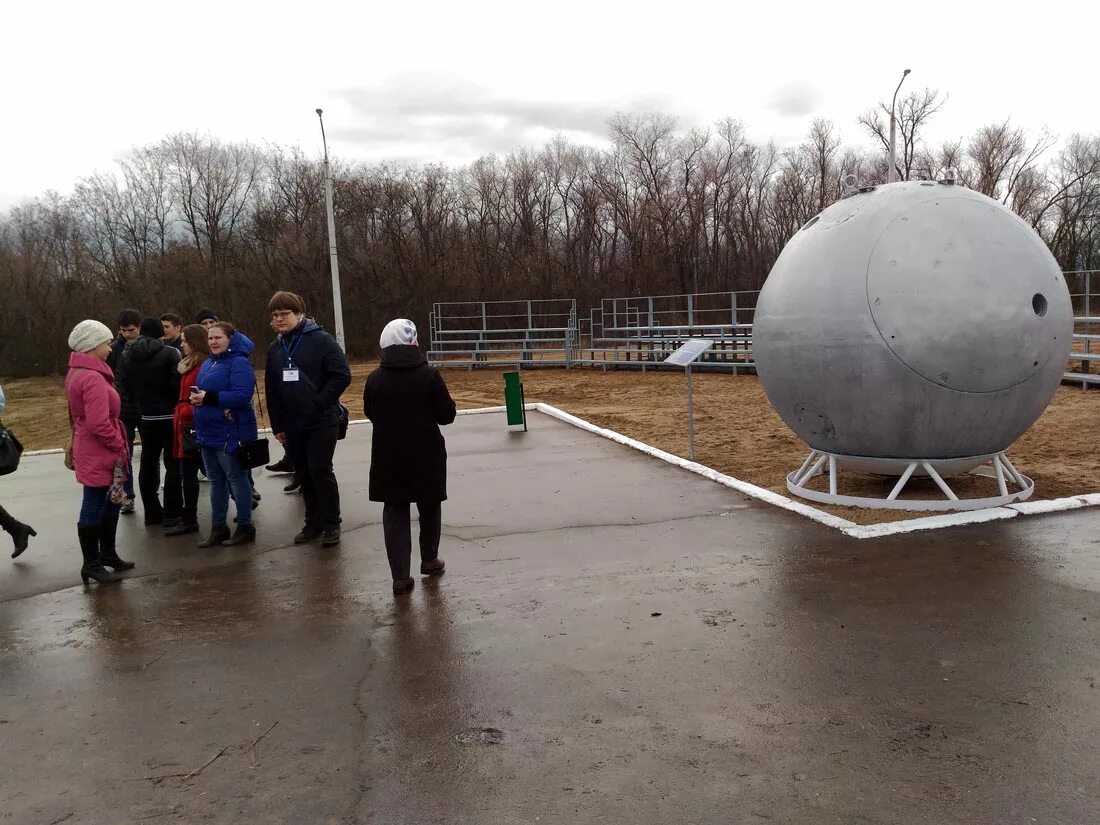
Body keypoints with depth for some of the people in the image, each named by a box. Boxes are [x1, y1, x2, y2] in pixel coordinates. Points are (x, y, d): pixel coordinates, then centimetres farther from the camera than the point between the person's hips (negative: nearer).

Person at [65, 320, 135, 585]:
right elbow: (99, 424, -27)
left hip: (96, 452, 10)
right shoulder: (93, 378, -21)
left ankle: (107, 554, 31)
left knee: (110, 504, 19)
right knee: (94, 508, 0)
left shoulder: (78, 373, 12)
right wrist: (120, 445, -13)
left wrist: (118, 445, 14)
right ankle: (91, 564, 11)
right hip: (99, 455, -10)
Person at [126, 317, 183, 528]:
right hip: (169, 416, -5)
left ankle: (152, 512, 18)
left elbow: (128, 384, 9)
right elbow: (177, 383, -18)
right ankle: (172, 514, 0)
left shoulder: (130, 356, 5)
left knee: (148, 464, 12)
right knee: (173, 464, 0)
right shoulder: (170, 353, -12)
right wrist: (178, 405, -3)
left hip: (145, 417, 5)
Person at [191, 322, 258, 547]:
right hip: (208, 432, 9)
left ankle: (245, 528, 12)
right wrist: (197, 399, 0)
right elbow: (201, 392, 22)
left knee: (236, 478, 1)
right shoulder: (207, 363, 14)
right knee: (215, 480, 14)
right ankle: (218, 528, 24)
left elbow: (242, 395, -25)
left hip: (230, 433, -9)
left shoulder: (238, 363, -14)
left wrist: (208, 398, -24)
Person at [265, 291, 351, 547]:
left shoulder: (321, 340, -9)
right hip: (292, 425, 6)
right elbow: (271, 390, 13)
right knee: (303, 474, 10)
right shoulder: (275, 349, 9)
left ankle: (332, 524, 7)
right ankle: (313, 522, 23)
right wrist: (277, 425, 9)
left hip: (322, 421, -5)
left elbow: (342, 376, -15)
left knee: (320, 470, -6)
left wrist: (319, 403, -16)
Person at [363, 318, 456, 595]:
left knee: (395, 512, 7)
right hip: (426, 456, -1)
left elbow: (371, 415, 7)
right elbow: (447, 415, -9)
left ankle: (400, 576, 2)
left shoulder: (374, 379, -5)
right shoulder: (429, 375, -14)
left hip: (388, 458, 2)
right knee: (429, 507, 18)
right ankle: (429, 560, 33)